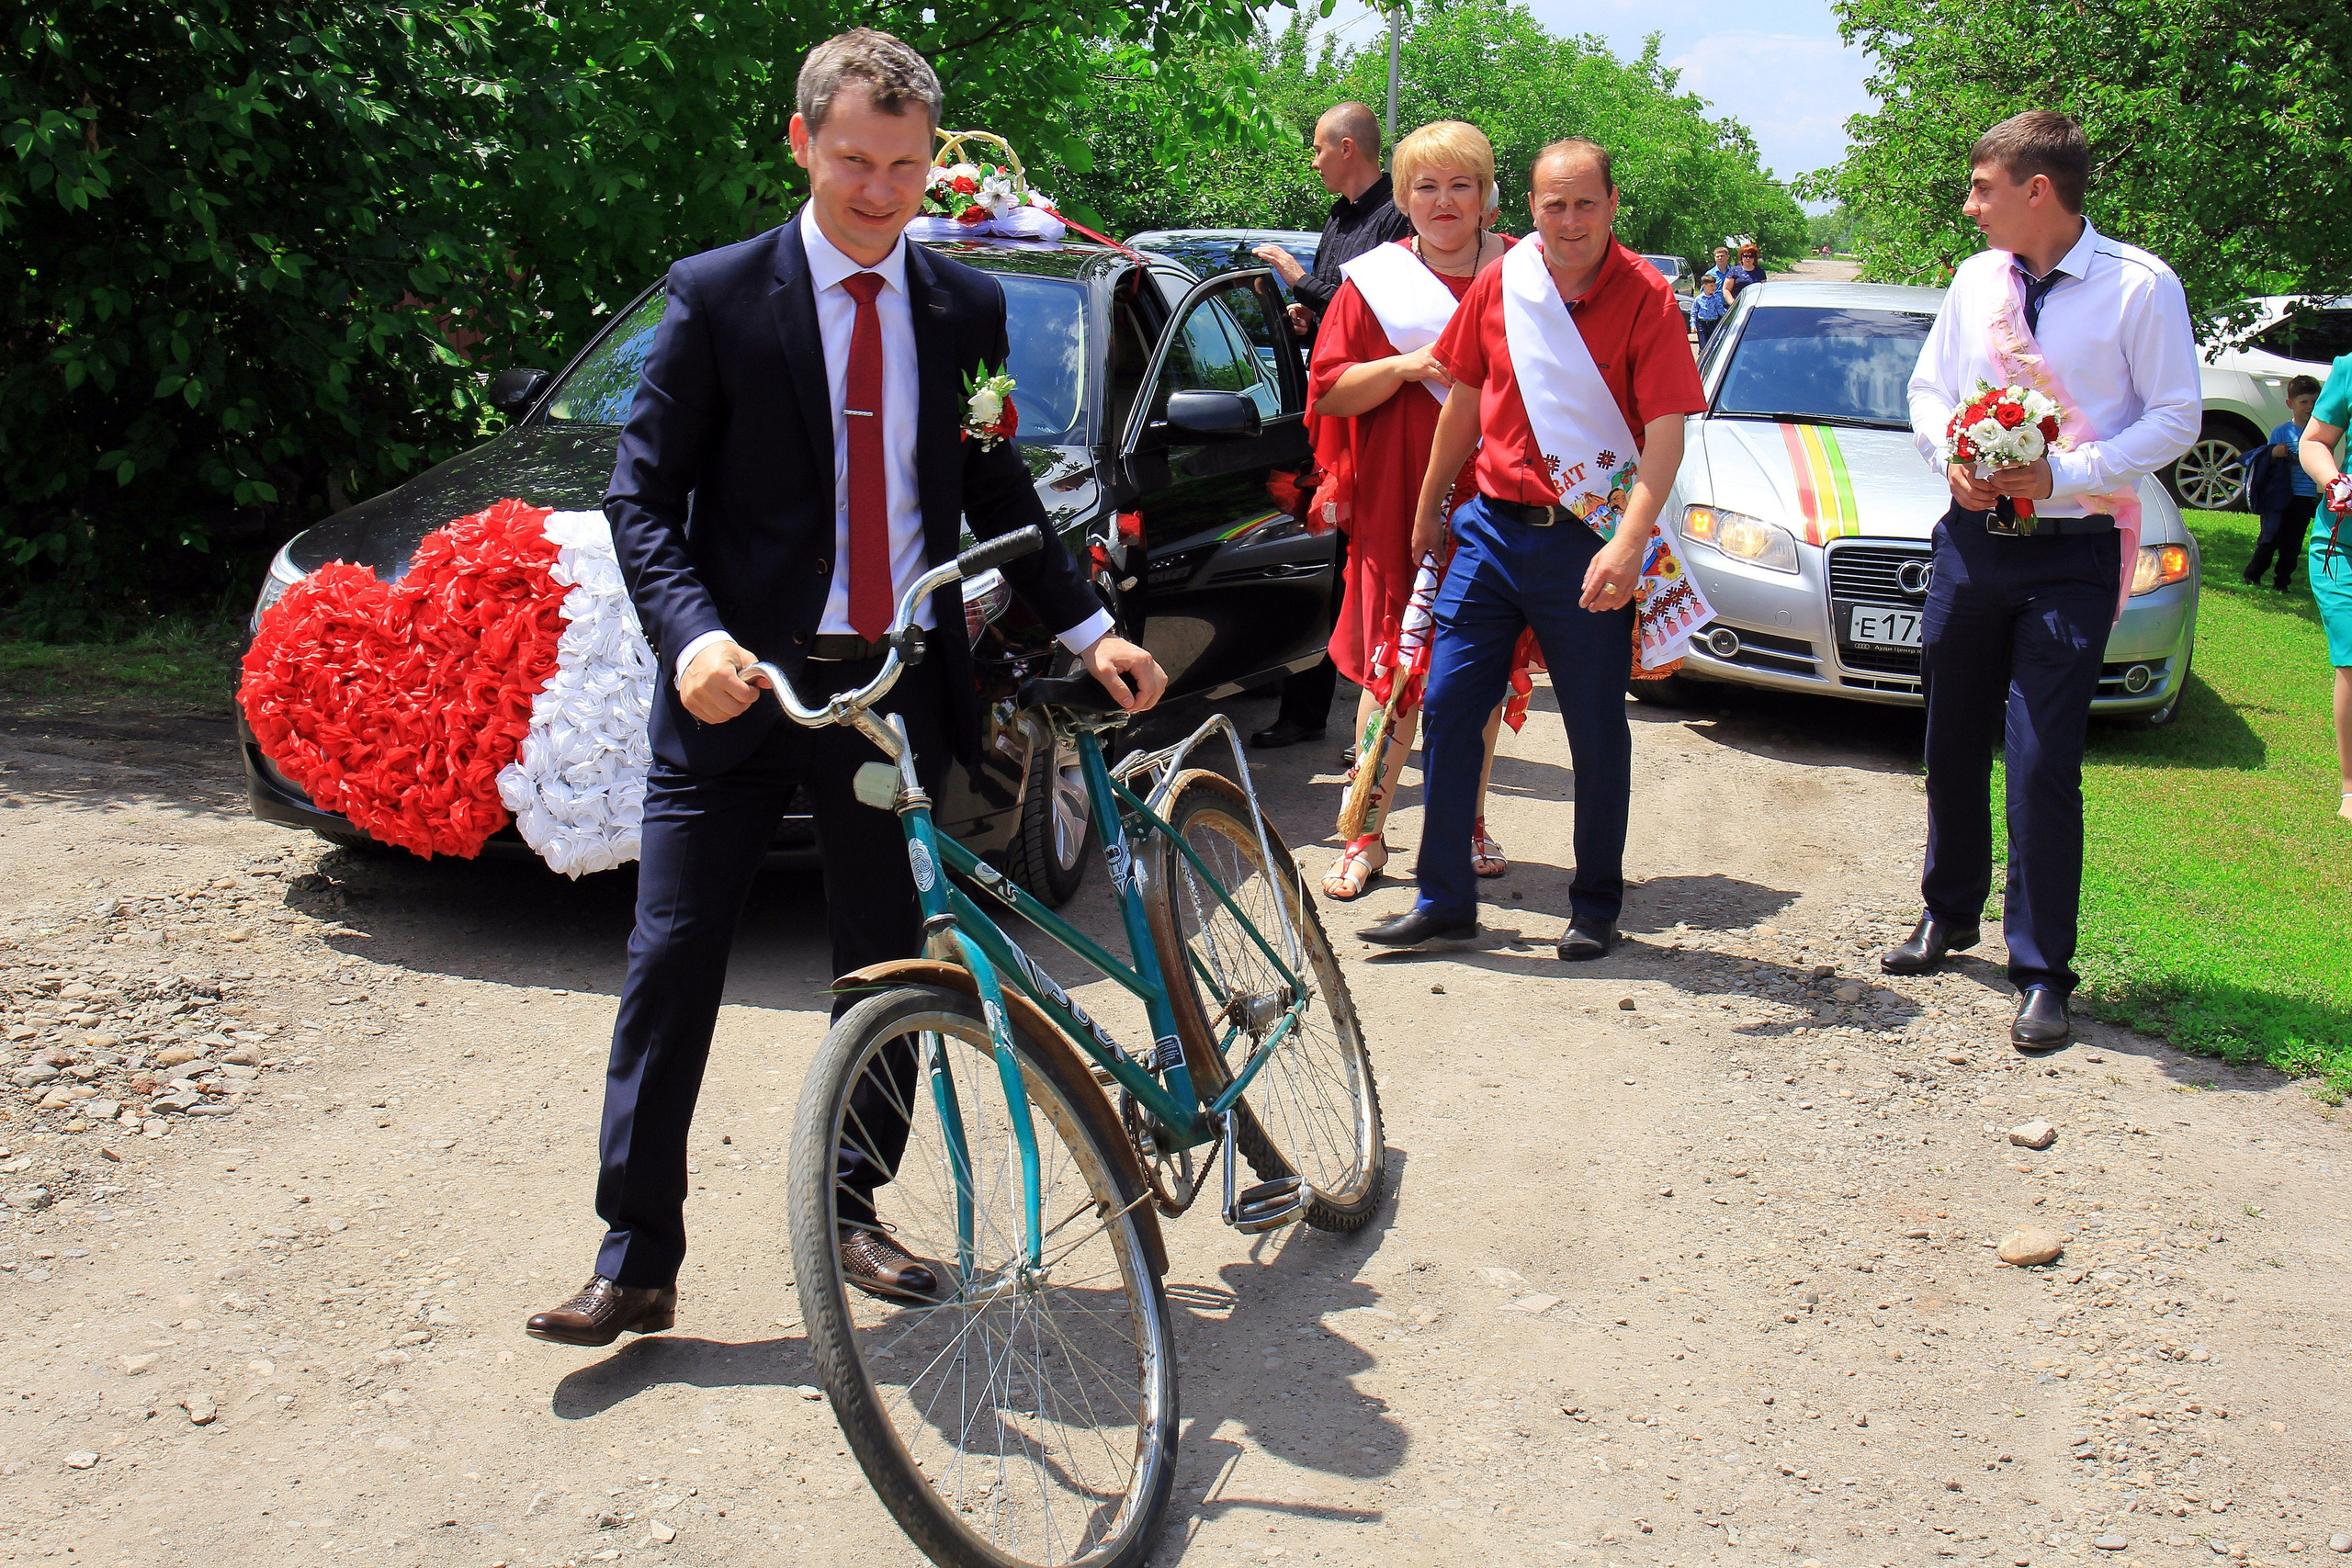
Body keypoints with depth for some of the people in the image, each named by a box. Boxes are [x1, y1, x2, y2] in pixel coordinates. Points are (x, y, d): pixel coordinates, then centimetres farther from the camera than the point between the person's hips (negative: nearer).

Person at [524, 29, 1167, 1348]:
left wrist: (1089, 628, 5)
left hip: (899, 687, 3)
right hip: (740, 690, -2)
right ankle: (637, 1263, 8)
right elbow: (644, 496, -4)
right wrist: (694, 636, -21)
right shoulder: (717, 297, -2)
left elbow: (998, 495, 16)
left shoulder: (966, 310, 7)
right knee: (672, 963, -2)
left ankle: (850, 1213, 28)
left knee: (886, 968, 10)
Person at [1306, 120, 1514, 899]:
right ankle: (1367, 835, 7)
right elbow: (1328, 390, 1)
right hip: (1397, 504, -1)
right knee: (1391, 667, -1)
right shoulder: (1375, 280, 6)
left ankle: (1469, 822, 22)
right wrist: (1408, 366, -14)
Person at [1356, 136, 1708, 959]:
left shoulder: (1646, 298, -8)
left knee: (1598, 732, 5)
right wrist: (1428, 508, 19)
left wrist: (1628, 543, -26)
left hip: (1586, 543, -3)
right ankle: (1444, 904, 11)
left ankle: (1596, 908, 21)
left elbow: (1667, 433, -14)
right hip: (1492, 525, 4)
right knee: (1446, 707, 1)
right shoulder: (1498, 285, 3)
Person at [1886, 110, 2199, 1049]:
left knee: (2042, 763, -8)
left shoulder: (2140, 287, -7)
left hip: (2072, 552, -5)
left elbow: (2176, 417, -7)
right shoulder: (1976, 279, 7)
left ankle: (2043, 974, 3)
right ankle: (1950, 915, 35)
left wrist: (2063, 473, -18)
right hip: (1972, 538, 5)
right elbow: (1928, 388, 15)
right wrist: (1951, 459, -6)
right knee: (1953, 744, 14)